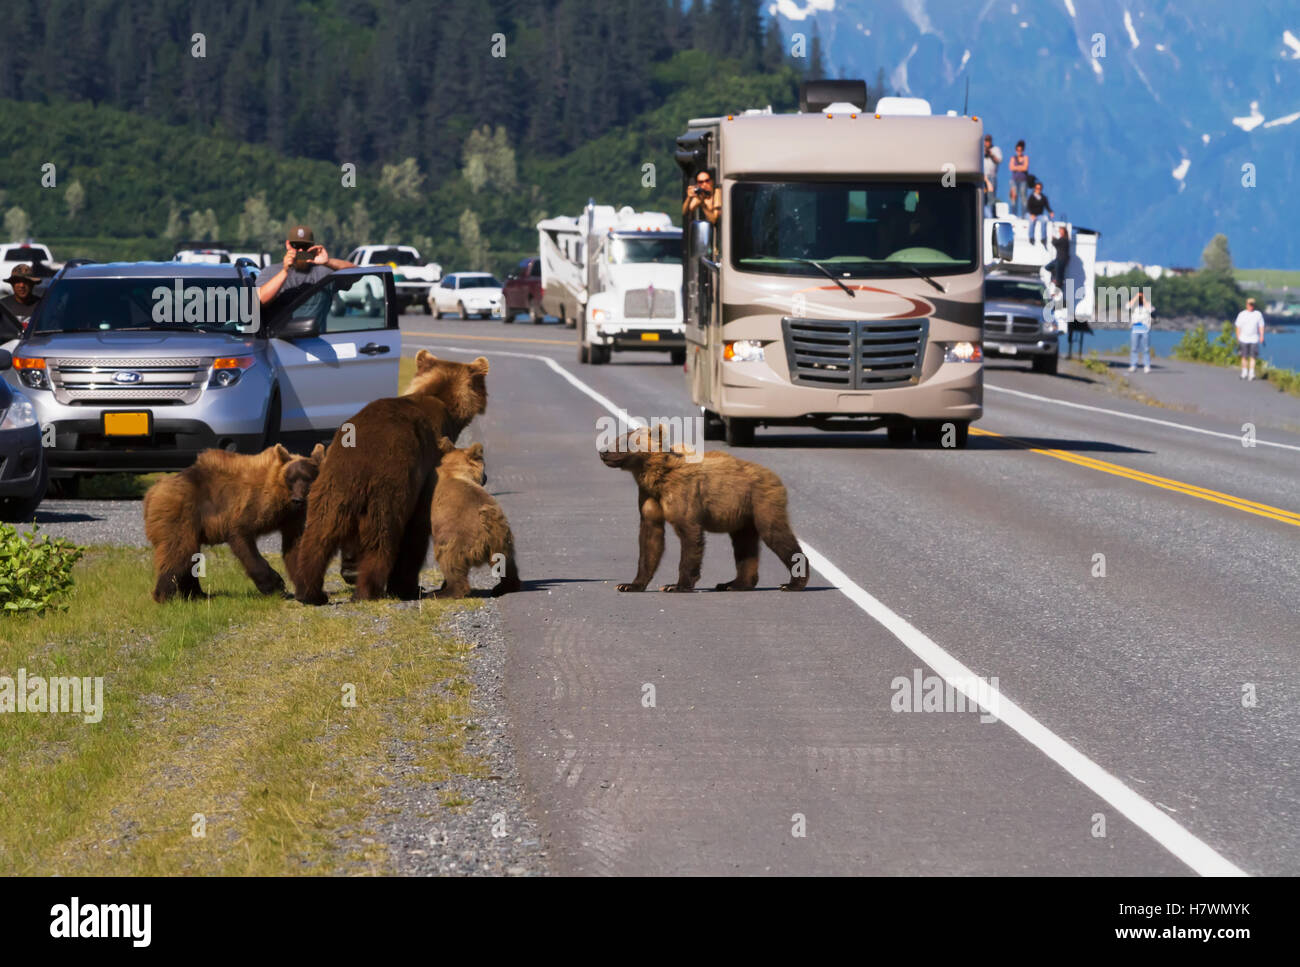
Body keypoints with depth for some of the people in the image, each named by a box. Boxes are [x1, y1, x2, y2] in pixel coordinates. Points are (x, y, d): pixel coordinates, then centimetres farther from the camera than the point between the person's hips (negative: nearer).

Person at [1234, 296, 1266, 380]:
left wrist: (1262, 337, -8)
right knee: (1244, 357, 4)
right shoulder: (1242, 314, 4)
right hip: (1244, 339, 1)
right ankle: (1244, 372, 17)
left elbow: (1261, 326, 4)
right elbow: (1238, 327, 6)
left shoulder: (1258, 314, 4)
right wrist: (1238, 338, 0)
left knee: (1253, 357, -5)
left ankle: (1251, 373, -4)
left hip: (1254, 339, -1)